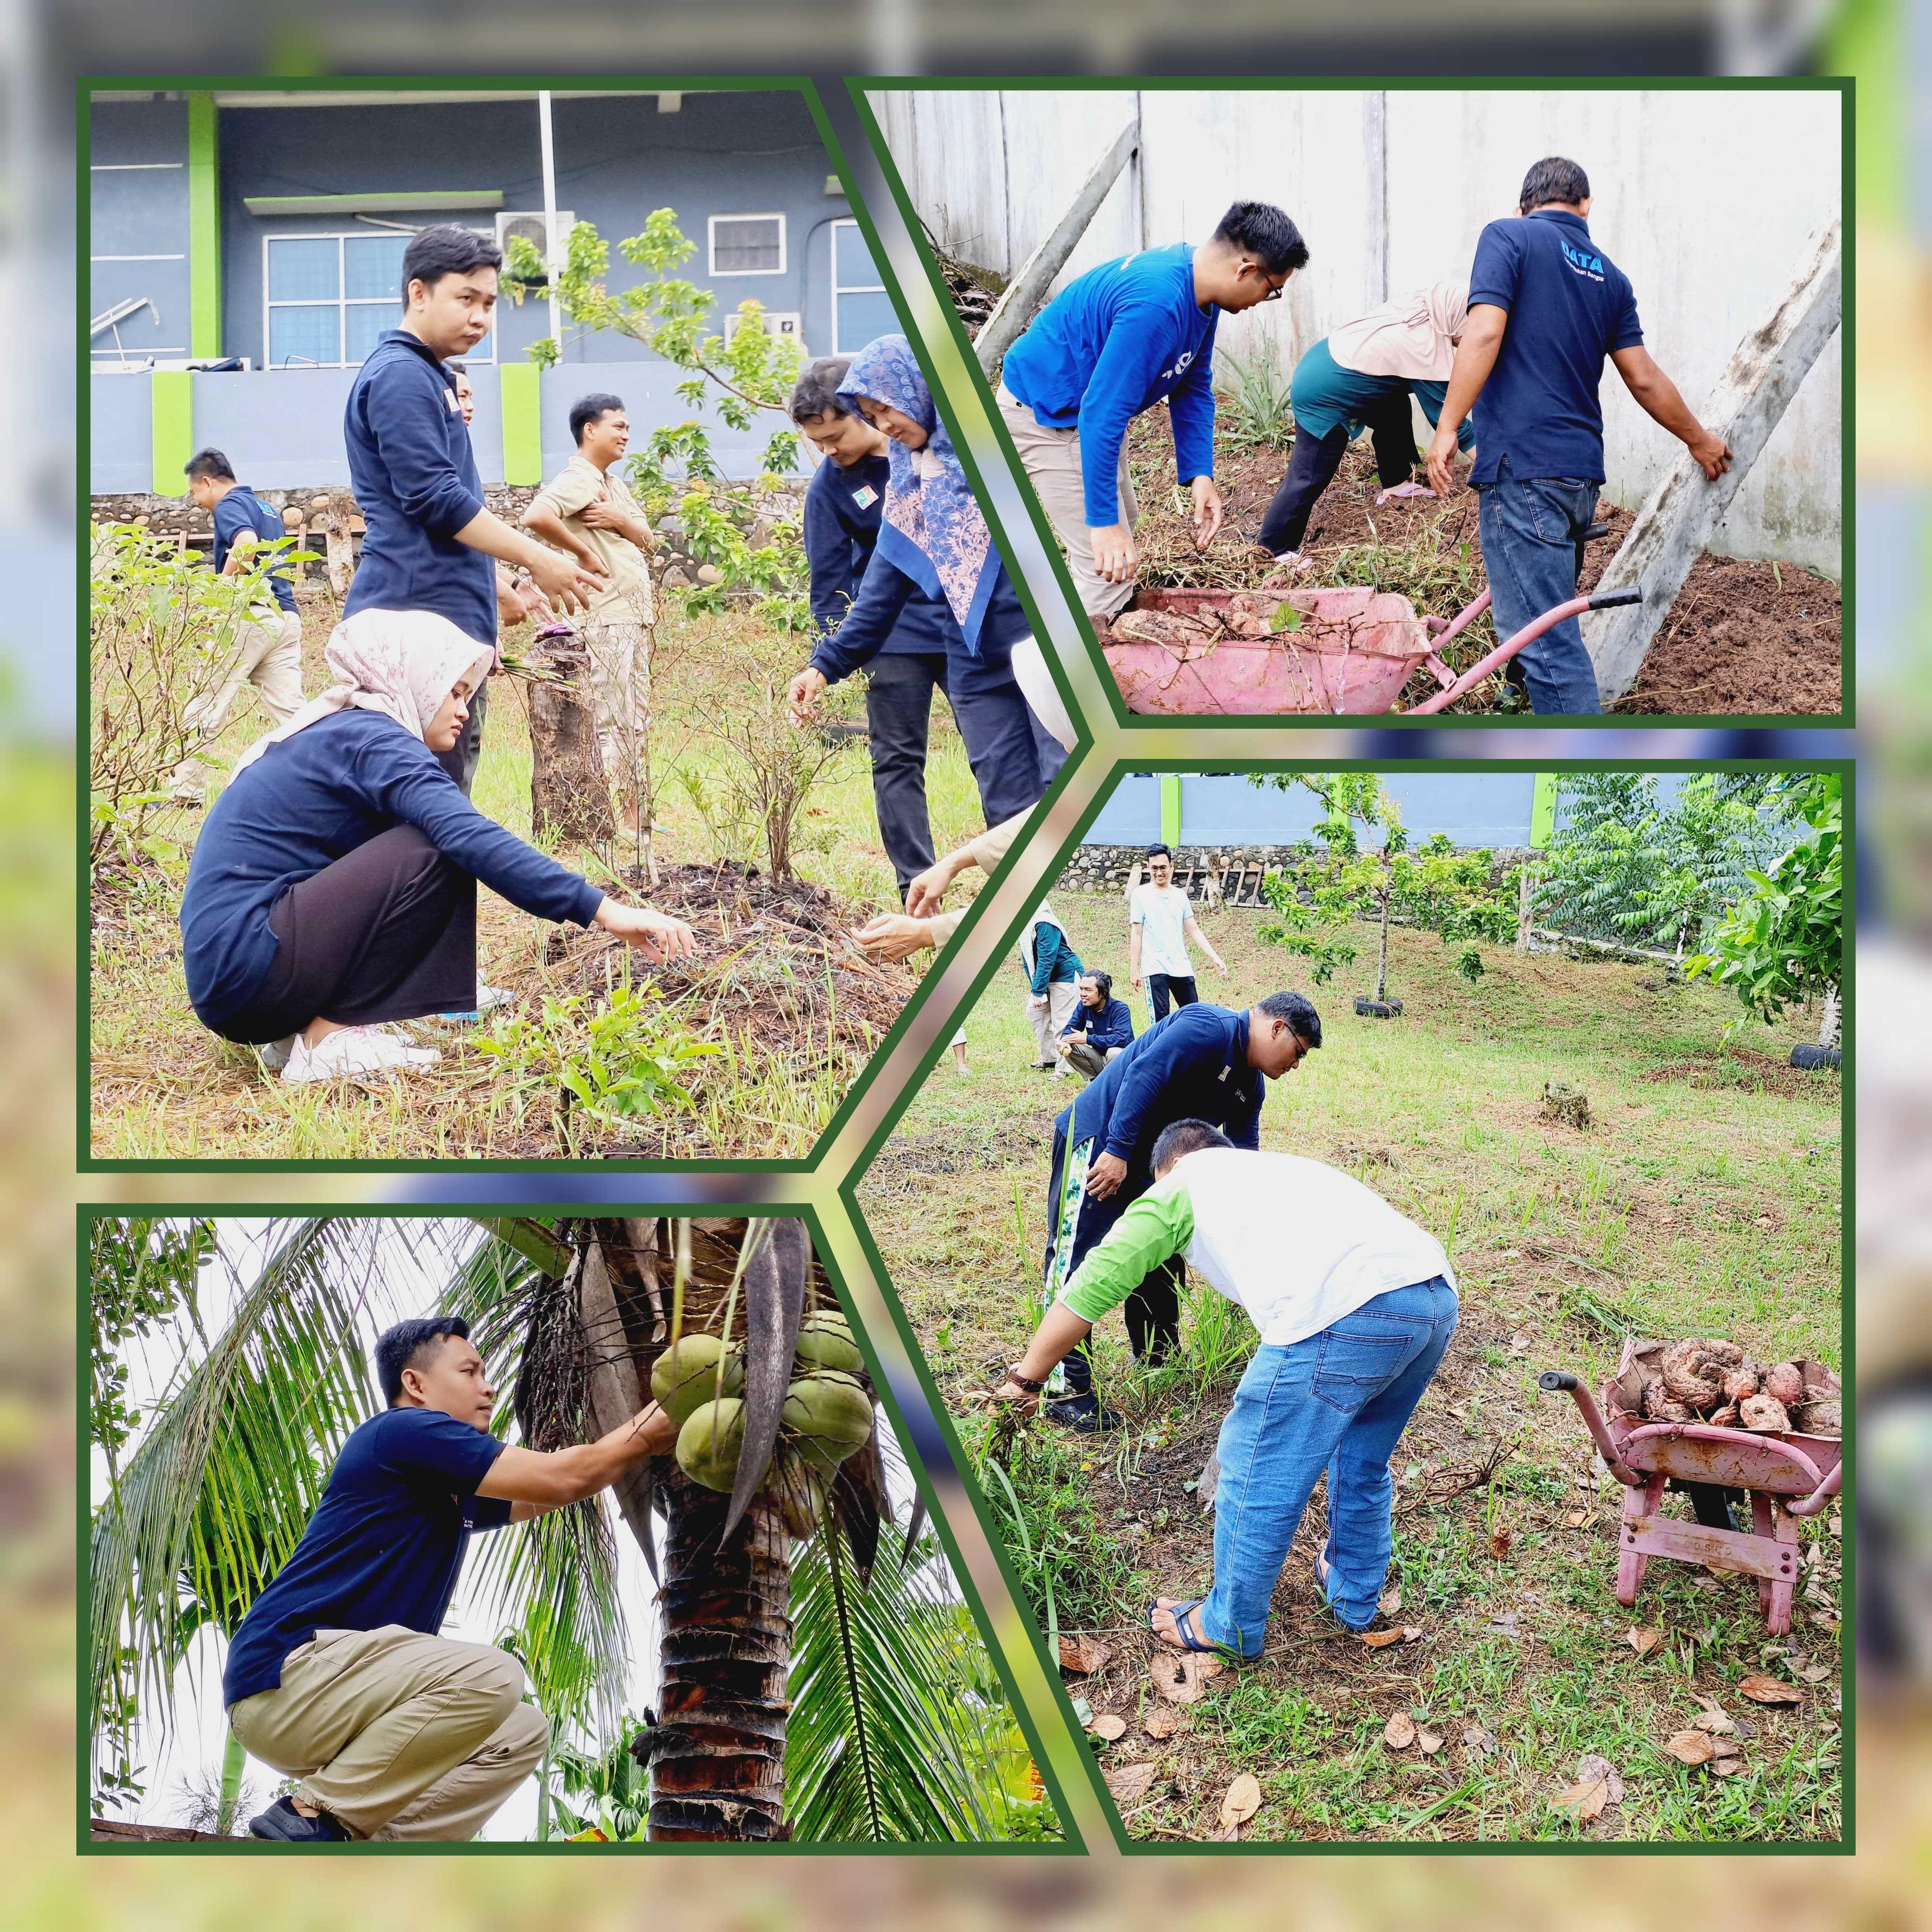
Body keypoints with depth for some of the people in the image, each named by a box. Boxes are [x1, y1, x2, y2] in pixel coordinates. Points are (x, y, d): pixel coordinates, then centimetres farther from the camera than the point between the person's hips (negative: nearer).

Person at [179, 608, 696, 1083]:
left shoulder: (332, 733, 20)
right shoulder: (372, 739, -10)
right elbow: (471, 839, -25)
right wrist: (601, 910, -29)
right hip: (246, 965, -10)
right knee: (436, 854, -16)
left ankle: (300, 1031, 8)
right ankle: (330, 1040, -12)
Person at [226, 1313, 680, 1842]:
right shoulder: (404, 1431, -7)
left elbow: (551, 1494, 31)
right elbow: (562, 1478, -10)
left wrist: (646, 1428, 25)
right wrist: (647, 1433, 2)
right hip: (284, 1678, -10)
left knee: (524, 1733, 11)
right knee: (492, 1676, -26)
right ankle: (314, 1815, -16)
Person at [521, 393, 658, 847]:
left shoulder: (615, 484, 19)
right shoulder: (576, 480, -10)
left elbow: (647, 539, 13)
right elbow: (536, 517, -28)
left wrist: (618, 519, -8)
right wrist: (583, 551, -17)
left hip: (635, 617, 10)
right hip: (604, 618, -10)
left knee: (636, 721, 12)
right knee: (613, 723, -8)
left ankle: (635, 815, 17)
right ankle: (614, 820, -6)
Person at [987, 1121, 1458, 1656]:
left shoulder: (1184, 1181, 19)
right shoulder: (1280, 1168, 38)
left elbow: (1095, 1284, 16)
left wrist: (1028, 1376, 27)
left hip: (1342, 1312, -7)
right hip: (1439, 1296, 8)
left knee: (1258, 1474, 12)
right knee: (1360, 1463, 30)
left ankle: (1228, 1627, 28)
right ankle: (1354, 1592, 48)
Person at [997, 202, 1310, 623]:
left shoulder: (1199, 287, -5)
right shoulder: (1155, 305, -36)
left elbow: (1194, 387, 6)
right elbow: (1101, 415, -36)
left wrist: (1200, 474, -4)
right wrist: (1103, 523, -34)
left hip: (1087, 406, 11)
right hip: (1043, 416, -11)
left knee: (1122, 521, 22)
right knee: (1109, 569, -12)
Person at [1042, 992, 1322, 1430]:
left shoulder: (1250, 1085, 11)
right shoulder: (1210, 1029, -19)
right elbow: (1144, 1075, -28)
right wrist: (1118, 1151, -30)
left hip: (1147, 1162, 10)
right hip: (1099, 1145, -10)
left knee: (1163, 1259, 16)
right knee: (1078, 1261, -11)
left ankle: (1156, 1363, 31)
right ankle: (1067, 1391, -10)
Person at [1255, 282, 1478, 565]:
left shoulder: (1419, 308, -1)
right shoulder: (1427, 347, -23)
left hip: (1322, 365, 10)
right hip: (1323, 397, -10)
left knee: (1394, 407, 21)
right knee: (1310, 477, -3)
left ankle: (1395, 483, 31)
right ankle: (1275, 549, 4)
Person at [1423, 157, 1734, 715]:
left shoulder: (1508, 238, 0)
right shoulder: (1608, 276, 16)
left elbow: (1485, 331, -15)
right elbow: (1644, 379, 18)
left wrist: (1447, 427, -15)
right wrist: (1699, 439, 32)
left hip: (1520, 467, -7)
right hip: (1582, 472, 7)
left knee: (1544, 640, -9)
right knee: (1550, 623, 20)